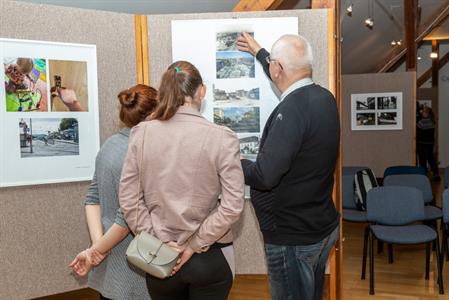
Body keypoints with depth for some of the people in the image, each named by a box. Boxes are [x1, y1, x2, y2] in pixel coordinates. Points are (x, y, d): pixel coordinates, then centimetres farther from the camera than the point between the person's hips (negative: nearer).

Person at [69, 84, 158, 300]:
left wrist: (96, 244, -6)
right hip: (130, 268, -8)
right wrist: (97, 250, -10)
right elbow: (127, 217, -23)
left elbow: (92, 198, 2)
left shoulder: (111, 144, 3)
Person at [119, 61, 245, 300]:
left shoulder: (141, 133, -7)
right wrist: (195, 245, -9)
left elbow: (128, 200, -6)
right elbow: (233, 206, -16)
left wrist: (160, 239, -3)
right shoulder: (221, 137, -14)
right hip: (209, 258, -2)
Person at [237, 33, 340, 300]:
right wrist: (259, 52, 35)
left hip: (293, 239, -8)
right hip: (325, 228, 9)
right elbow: (290, 77, 22)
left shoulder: (291, 110, -28)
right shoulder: (324, 97, 0)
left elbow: (264, 175, -32)